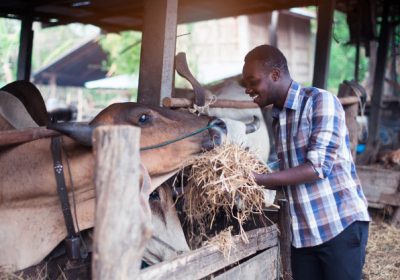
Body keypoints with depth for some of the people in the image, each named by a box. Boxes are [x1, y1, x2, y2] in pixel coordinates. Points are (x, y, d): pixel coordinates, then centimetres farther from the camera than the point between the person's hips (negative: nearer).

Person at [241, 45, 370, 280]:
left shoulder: (321, 101, -12)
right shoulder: (277, 118, 9)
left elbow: (318, 168, -20)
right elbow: (292, 175, 11)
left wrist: (258, 179, -22)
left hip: (341, 224, -6)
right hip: (303, 232, 6)